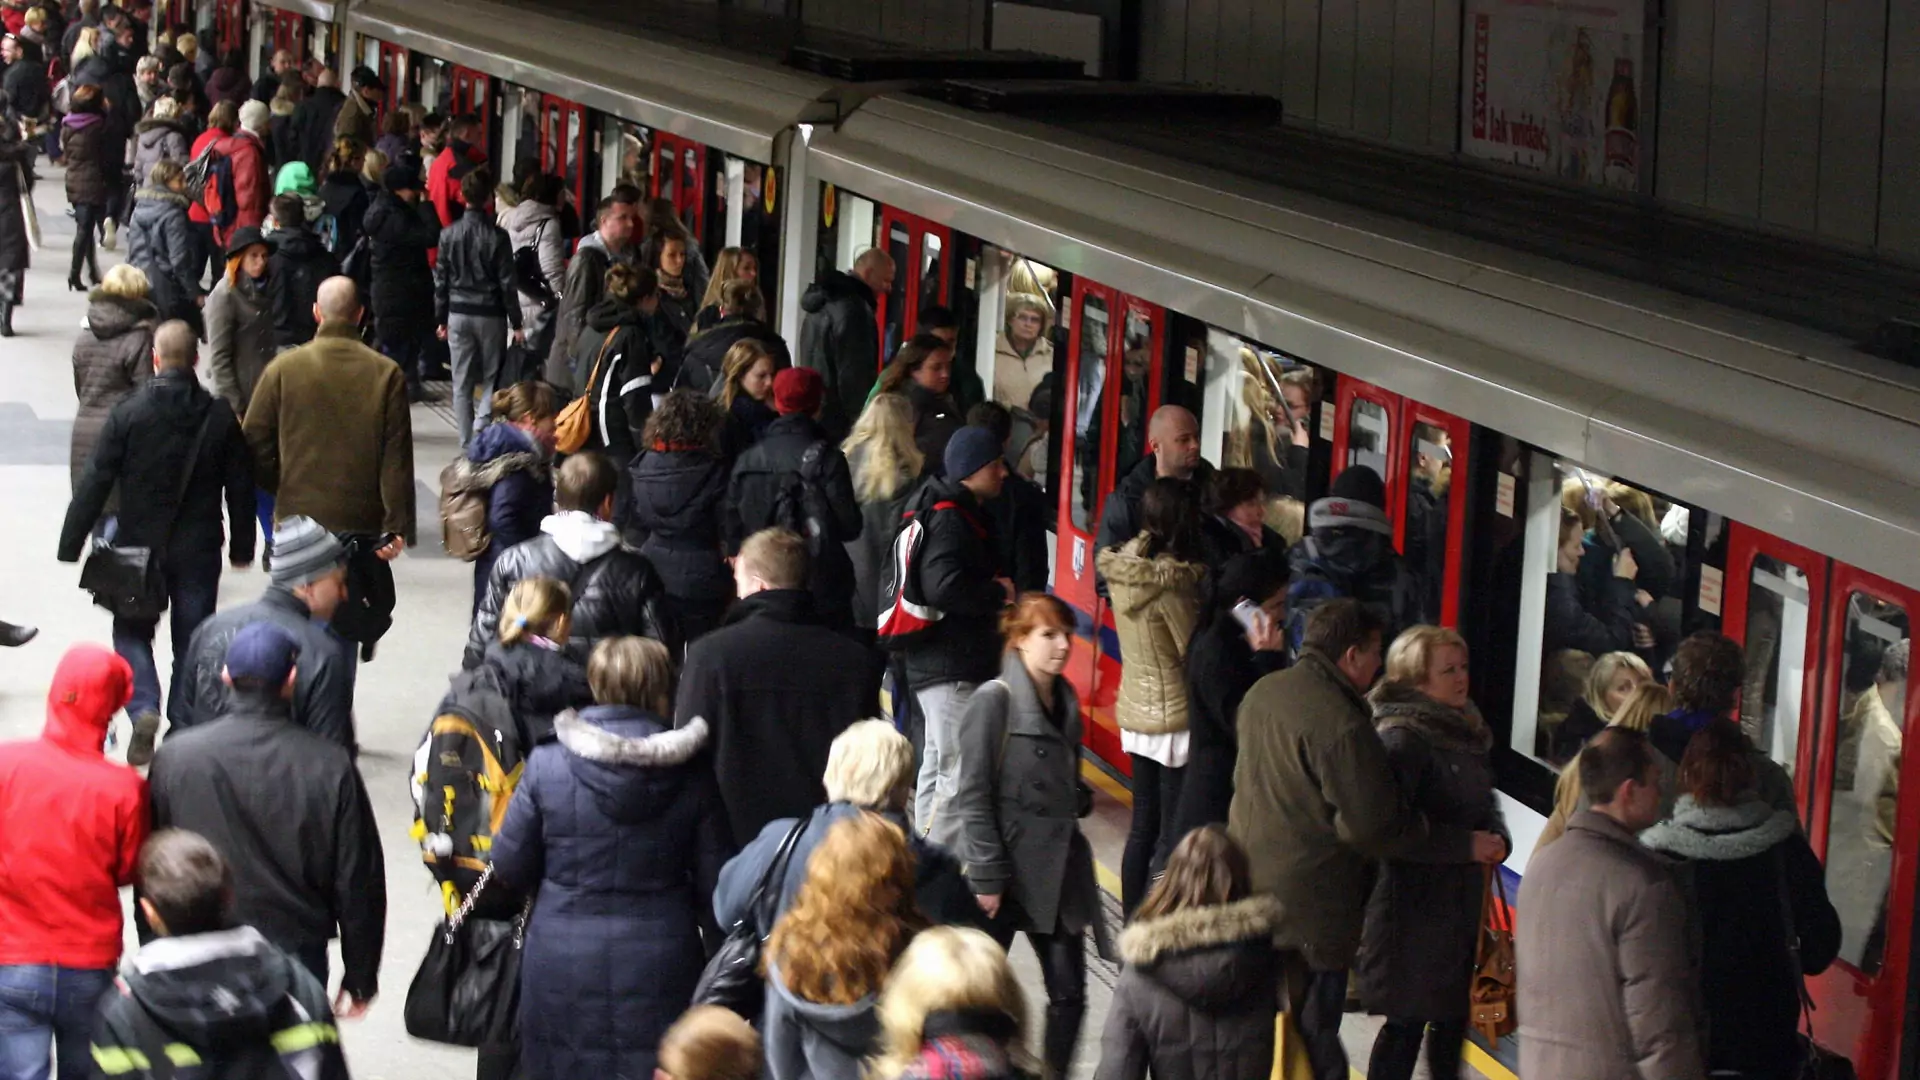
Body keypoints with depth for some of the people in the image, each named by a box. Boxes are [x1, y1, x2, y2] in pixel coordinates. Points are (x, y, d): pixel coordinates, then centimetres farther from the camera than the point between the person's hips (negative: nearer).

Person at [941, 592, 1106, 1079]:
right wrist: (986, 878, -17)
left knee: (1069, 993, 1)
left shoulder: (1065, 702, 10)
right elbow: (972, 796, -14)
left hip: (1053, 874, 6)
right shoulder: (994, 701, -11)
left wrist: (1074, 873, 15)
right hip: (1001, 873, -6)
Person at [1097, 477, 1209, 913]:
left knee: (1143, 827, 17)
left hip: (1134, 712, 8)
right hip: (1175, 719, -8)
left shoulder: (1122, 568, 1)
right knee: (1175, 835, 0)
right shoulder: (1171, 581, -23)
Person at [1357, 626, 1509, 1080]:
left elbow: (1483, 802, 22)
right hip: (1415, 902, -8)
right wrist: (1467, 845, -22)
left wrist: (1497, 838, 0)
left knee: (1453, 1016, 15)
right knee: (1407, 1023, -1)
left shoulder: (1465, 729, 10)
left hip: (1461, 899, 8)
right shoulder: (1402, 739, -17)